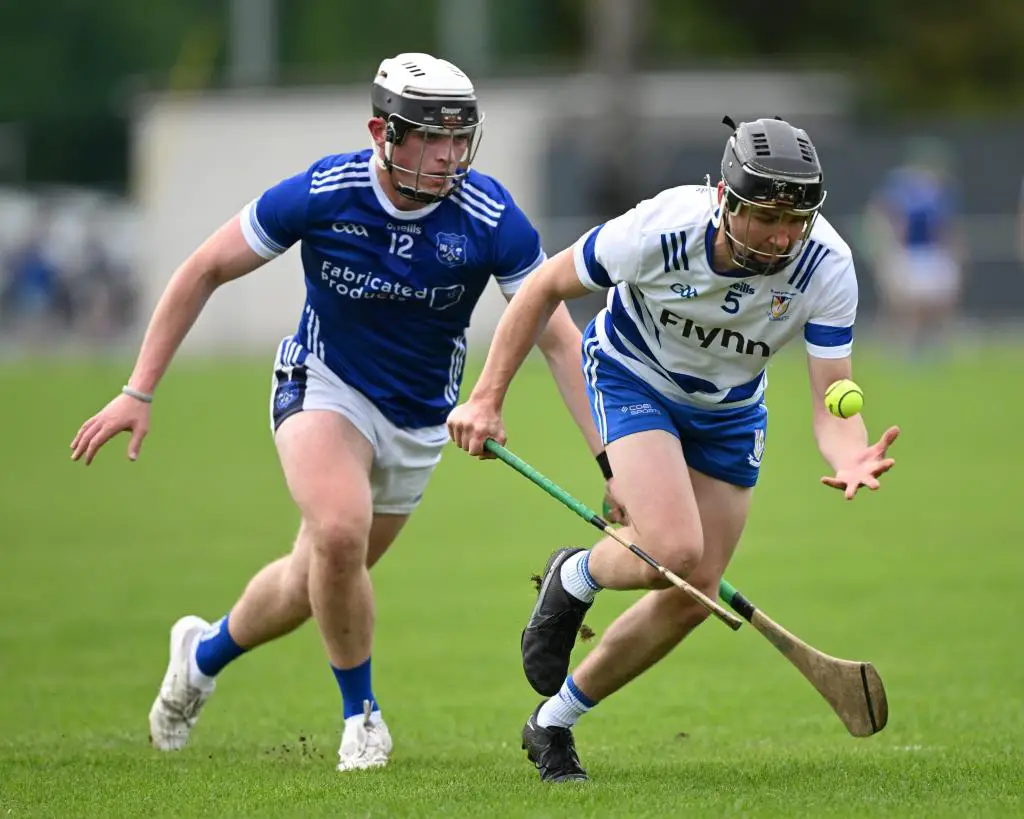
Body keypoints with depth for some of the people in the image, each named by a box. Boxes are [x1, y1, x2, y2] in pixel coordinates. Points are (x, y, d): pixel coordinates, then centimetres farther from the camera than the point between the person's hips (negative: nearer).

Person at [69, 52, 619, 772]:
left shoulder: (492, 219, -20)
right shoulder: (321, 194, -21)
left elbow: (558, 337, -14)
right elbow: (205, 271, -9)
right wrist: (139, 392, -11)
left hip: (419, 421, 3)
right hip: (325, 387, -2)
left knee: (317, 578, 11)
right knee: (340, 531, -29)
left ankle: (206, 652, 43)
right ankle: (361, 713, -7)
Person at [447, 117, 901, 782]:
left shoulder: (826, 265, -29)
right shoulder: (662, 229, -34)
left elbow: (832, 402, -28)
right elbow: (545, 287, -17)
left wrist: (850, 459, -52)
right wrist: (487, 399, -19)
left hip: (729, 412, 4)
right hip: (633, 377, -4)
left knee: (694, 597, 1)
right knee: (675, 551, -28)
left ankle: (554, 724, 22)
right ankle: (574, 579, 8)